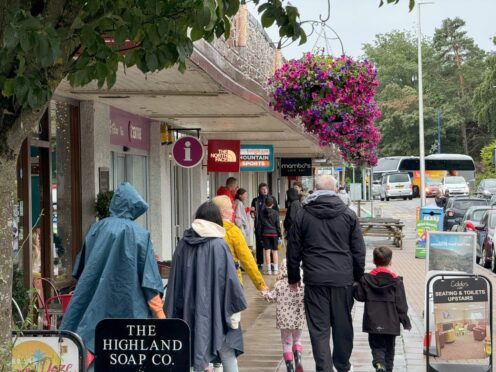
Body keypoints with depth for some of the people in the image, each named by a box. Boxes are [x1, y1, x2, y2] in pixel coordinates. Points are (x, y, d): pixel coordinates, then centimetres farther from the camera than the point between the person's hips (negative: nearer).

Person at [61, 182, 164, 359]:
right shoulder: (139, 234, -5)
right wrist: (159, 313, -1)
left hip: (97, 308, 3)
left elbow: (81, 271, 13)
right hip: (129, 310, -3)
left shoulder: (97, 229, 4)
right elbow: (149, 280, -7)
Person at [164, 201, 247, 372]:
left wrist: (172, 312, 9)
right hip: (216, 309, -3)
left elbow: (175, 279, 2)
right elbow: (230, 278, -11)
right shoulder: (219, 245, -11)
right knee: (228, 355, 6)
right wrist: (235, 310, -4)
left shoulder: (183, 244, -1)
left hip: (190, 309, 3)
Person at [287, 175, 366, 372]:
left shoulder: (303, 215, 3)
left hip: (315, 279, -1)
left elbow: (293, 250, 7)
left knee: (318, 327, 1)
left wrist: (293, 277, 18)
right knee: (343, 324, 13)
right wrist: (358, 276, 17)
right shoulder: (348, 215, 3)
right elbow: (359, 251, 6)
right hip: (343, 279, 1)